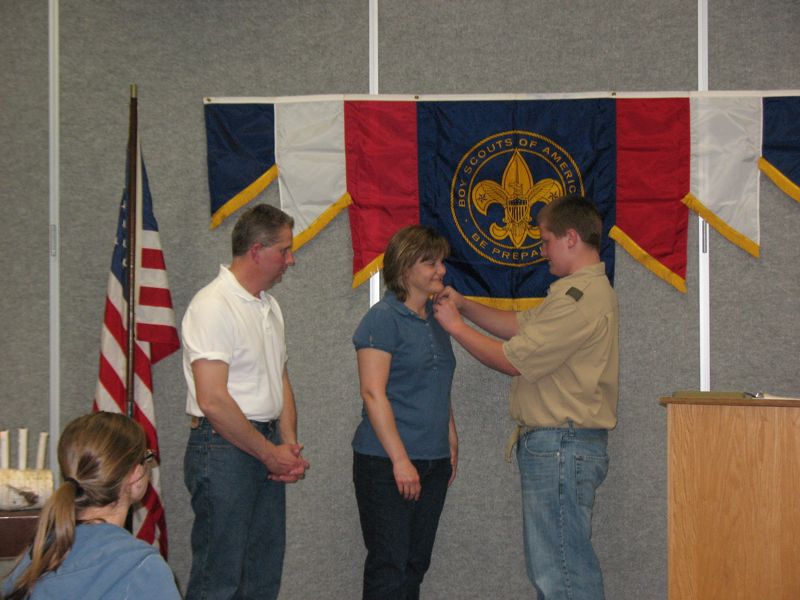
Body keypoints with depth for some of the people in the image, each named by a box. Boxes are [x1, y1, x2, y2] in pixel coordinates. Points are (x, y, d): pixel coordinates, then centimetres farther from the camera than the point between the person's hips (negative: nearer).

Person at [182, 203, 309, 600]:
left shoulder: (269, 306, 14)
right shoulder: (214, 306, -15)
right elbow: (213, 401, -21)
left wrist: (289, 446, 5)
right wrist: (271, 454, -13)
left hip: (267, 451, 9)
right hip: (223, 448, -9)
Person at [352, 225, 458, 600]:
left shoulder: (436, 318, 12)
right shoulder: (383, 320, -11)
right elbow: (373, 393, -17)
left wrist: (451, 442, 17)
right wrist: (400, 459, -19)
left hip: (433, 462, 8)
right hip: (387, 462, -8)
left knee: (416, 563, 11)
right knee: (389, 567, -4)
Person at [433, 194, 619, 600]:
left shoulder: (581, 300, -19)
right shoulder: (585, 291, 16)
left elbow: (512, 360, -17)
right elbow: (520, 325, 20)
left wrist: (455, 326, -5)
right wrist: (463, 304, 11)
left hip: (560, 447, -11)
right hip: (556, 446, 11)